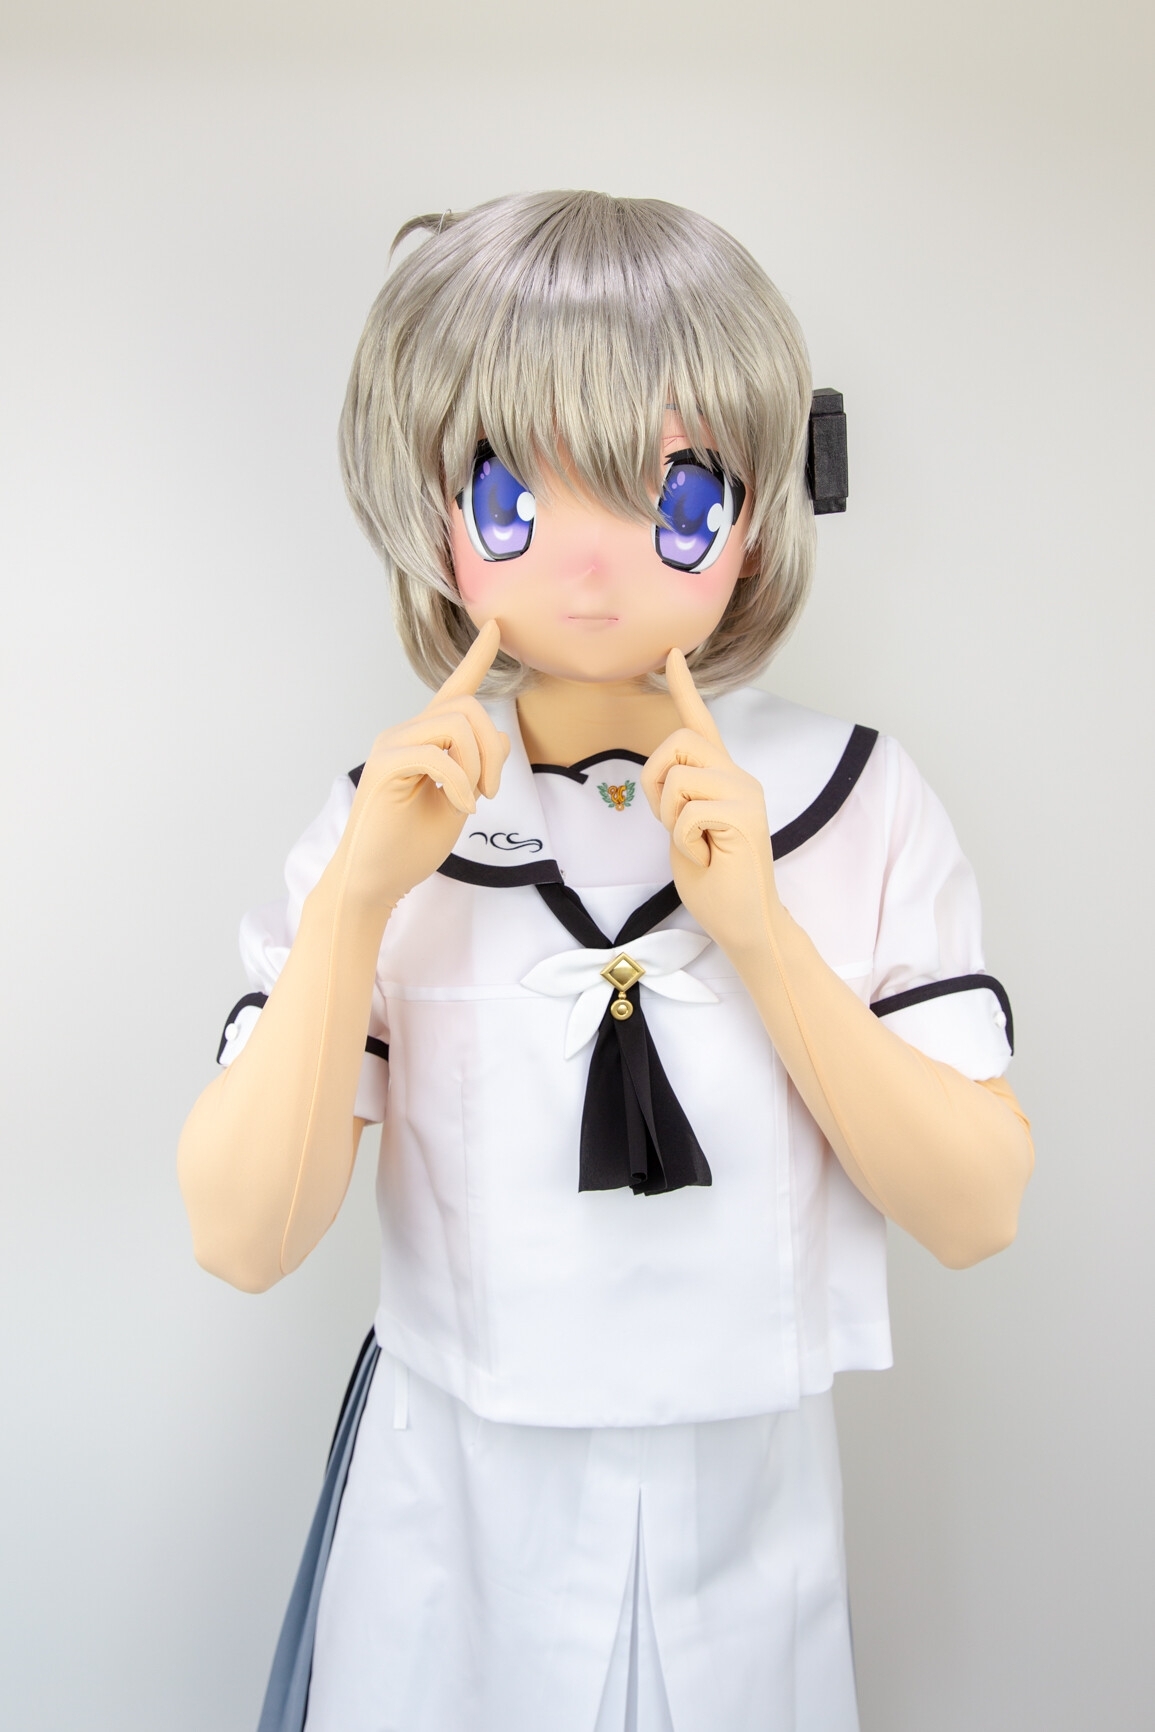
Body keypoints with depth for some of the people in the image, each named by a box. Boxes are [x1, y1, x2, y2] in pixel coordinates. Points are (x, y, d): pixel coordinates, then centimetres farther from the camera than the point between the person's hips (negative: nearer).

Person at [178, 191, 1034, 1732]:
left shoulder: (858, 803, -10)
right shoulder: (390, 815, -10)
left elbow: (978, 1212, -13)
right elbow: (243, 1240, -15)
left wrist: (760, 930, -24)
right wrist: (358, 899, -26)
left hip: (741, 1505, 1)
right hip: (450, 1505, 0)